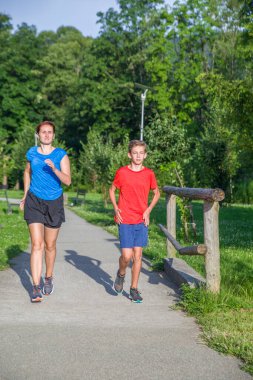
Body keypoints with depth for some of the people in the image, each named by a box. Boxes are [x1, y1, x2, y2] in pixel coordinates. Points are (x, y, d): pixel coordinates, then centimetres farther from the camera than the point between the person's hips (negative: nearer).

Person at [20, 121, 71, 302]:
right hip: (34, 201, 1)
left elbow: (68, 180, -14)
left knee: (50, 245, 11)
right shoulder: (32, 153, 3)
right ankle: (36, 287, -9)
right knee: (37, 245, -9)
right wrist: (25, 195, 21)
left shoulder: (61, 155, -5)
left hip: (54, 203, 0)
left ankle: (49, 278, 34)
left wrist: (54, 169, -29)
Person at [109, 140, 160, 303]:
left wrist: (148, 211, 3)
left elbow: (157, 193, 15)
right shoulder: (122, 172, -2)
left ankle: (134, 289, 15)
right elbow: (112, 190, 11)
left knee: (138, 255, 3)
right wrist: (116, 209, -2)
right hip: (125, 221, -2)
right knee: (127, 255, -9)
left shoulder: (149, 174, 2)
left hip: (142, 221, 2)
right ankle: (121, 274, 23)